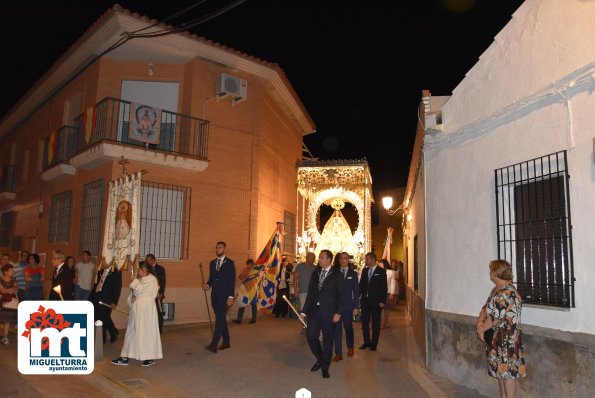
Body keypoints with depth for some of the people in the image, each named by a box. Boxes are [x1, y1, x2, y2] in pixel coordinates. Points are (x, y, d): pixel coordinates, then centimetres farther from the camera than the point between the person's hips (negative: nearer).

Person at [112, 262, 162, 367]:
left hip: (146, 311, -8)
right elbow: (133, 293, 17)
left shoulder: (151, 279, -10)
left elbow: (140, 290, -21)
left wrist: (134, 279, -9)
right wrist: (131, 298, -5)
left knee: (146, 332, -2)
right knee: (131, 332, 11)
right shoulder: (140, 280, 14)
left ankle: (151, 357, 9)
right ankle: (125, 357, 18)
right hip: (136, 310, 8)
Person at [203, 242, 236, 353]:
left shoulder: (230, 263, -4)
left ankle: (214, 344, -11)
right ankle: (226, 341, 23)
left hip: (224, 296, -6)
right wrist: (208, 285, -5)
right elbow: (211, 278, 18)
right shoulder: (212, 263, 13)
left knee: (220, 319, -10)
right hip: (215, 295, 6)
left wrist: (231, 296, -14)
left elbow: (232, 280, -8)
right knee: (221, 319, 12)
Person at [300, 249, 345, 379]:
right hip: (315, 310, 4)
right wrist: (304, 311, 8)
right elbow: (310, 294, 12)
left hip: (329, 312, -4)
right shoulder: (315, 274, 11)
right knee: (311, 335, 0)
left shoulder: (337, 275, -3)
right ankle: (320, 359, 25)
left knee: (327, 340, 5)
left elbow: (341, 295, -5)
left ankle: (325, 367, 21)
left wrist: (338, 313, -13)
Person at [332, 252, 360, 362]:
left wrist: (356, 307, -3)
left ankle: (350, 347, 37)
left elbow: (356, 291, 2)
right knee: (337, 328, 1)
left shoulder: (353, 274, 3)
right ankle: (338, 353, 9)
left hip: (348, 305, 0)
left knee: (348, 327, 13)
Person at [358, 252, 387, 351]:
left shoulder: (381, 271, -5)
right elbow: (361, 284, 11)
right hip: (365, 300, 4)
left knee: (375, 323, 6)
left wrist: (382, 301, -12)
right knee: (364, 322, 7)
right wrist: (358, 296, 2)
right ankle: (367, 341, 21)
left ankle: (374, 344, 16)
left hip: (376, 301, -4)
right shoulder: (364, 270, 8)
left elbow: (384, 287, -7)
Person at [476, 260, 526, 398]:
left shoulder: (508, 293, -22)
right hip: (496, 339, 9)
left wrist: (482, 329, -10)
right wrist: (480, 323, -7)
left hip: (508, 340, -9)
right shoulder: (496, 290, 10)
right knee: (500, 371, 17)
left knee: (508, 372, 0)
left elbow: (495, 317, -23)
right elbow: (485, 309, 11)